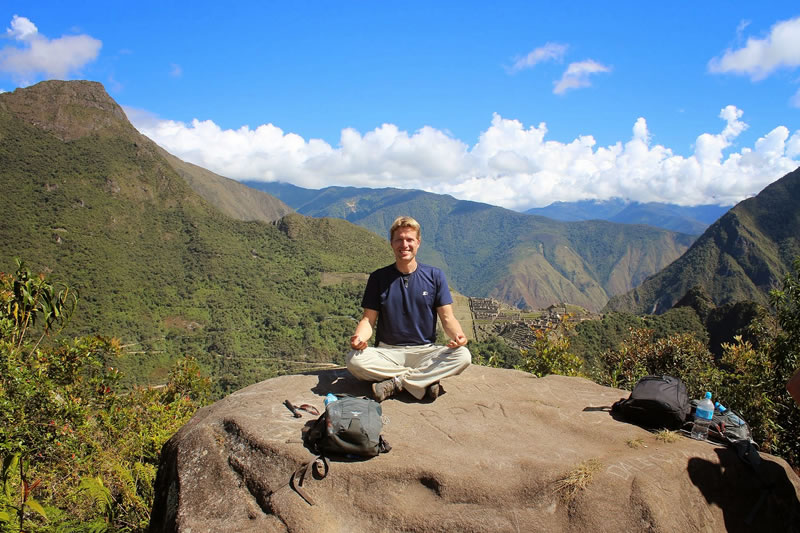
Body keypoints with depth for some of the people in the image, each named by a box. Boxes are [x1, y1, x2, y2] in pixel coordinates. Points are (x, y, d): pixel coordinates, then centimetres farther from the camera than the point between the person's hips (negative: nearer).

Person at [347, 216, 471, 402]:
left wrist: (457, 335, -23)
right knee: (354, 360, -30)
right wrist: (359, 337, -22)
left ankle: (396, 381, -23)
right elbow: (368, 319, 1)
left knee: (463, 356, -28)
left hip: (425, 351, 0)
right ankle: (428, 380, -23)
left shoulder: (434, 276, 3)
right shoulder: (378, 278, 3)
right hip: (387, 352, 0)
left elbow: (447, 318, 0)